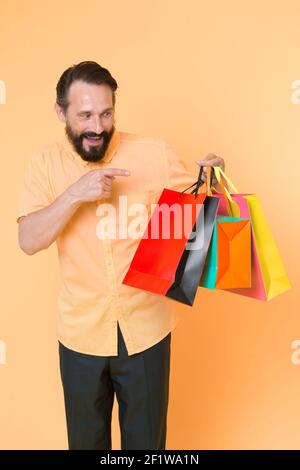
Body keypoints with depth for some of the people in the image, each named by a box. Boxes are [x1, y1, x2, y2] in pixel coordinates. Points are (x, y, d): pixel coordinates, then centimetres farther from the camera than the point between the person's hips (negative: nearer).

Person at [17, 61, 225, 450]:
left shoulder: (155, 153, -8)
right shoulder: (46, 162, -3)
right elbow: (28, 241, -12)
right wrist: (75, 194, -25)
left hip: (146, 328, -1)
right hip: (81, 331, 2)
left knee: (146, 438, 20)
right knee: (85, 438, 25)